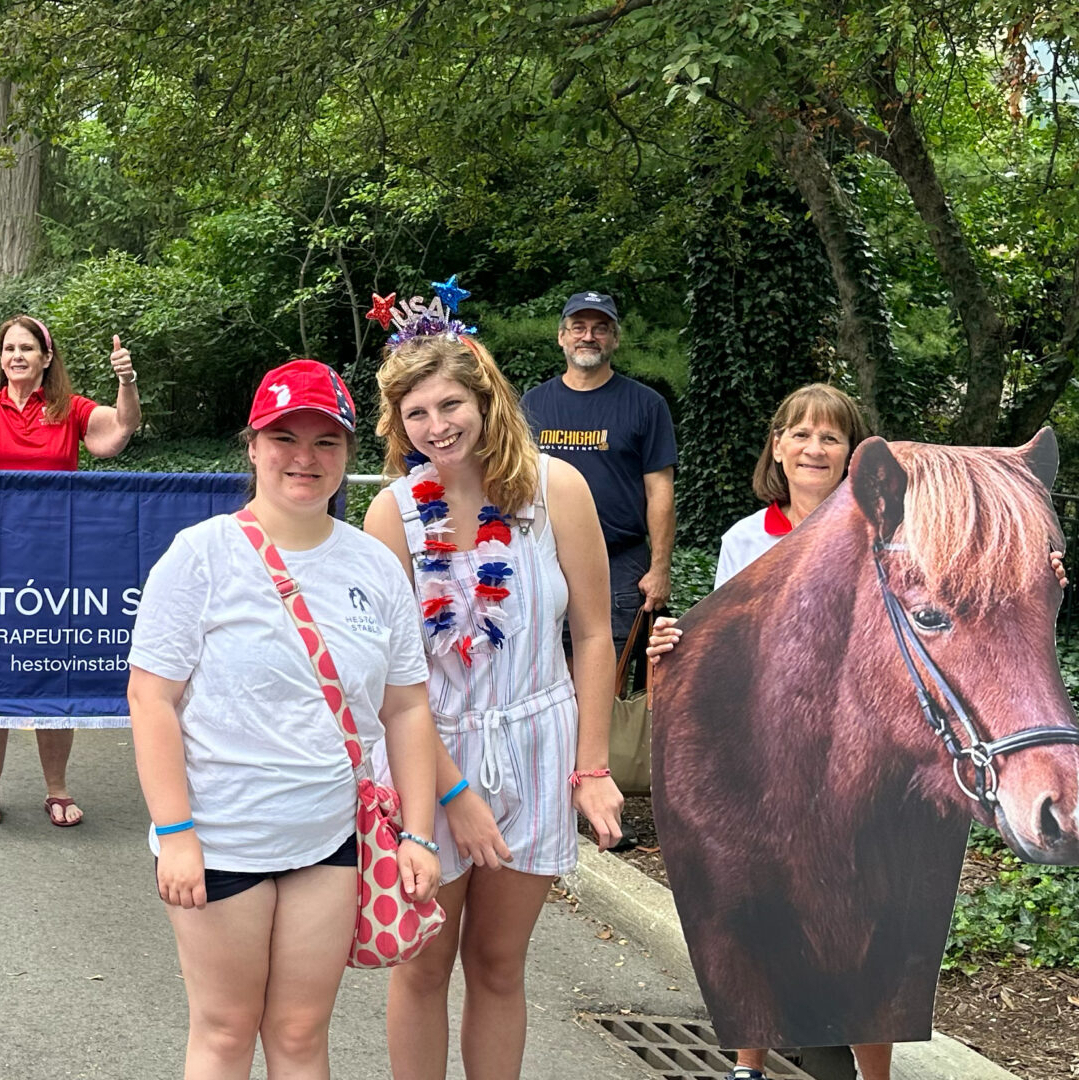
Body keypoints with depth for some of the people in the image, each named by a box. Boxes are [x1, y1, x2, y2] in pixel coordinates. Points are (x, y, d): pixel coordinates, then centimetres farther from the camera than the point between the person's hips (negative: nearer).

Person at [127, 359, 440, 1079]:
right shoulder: (202, 554, -8)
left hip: (329, 840, 3)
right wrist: (174, 833, -14)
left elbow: (407, 708, 7)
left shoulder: (376, 566, 3)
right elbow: (152, 698, -10)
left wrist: (418, 834, 4)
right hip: (219, 840, -3)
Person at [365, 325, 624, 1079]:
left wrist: (592, 767, -6)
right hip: (432, 746, -1)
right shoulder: (393, 512, -10)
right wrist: (455, 791, -13)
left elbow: (593, 633, -4)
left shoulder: (554, 488, -8)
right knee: (425, 967, 8)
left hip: (534, 749, 1)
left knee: (499, 966, 12)